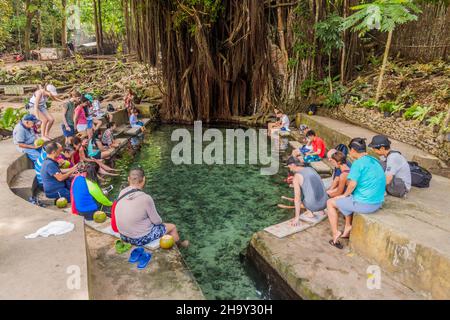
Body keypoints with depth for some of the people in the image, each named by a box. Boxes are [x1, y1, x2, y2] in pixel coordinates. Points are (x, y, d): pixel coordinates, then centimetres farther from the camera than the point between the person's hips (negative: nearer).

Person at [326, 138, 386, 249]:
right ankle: (347, 229, 31)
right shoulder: (374, 161, 10)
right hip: (378, 203, 9)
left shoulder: (358, 163, -16)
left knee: (330, 203, 10)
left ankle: (335, 235, 10)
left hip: (365, 204, -8)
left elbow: (352, 184, -24)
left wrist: (345, 195, -3)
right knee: (348, 199, 34)